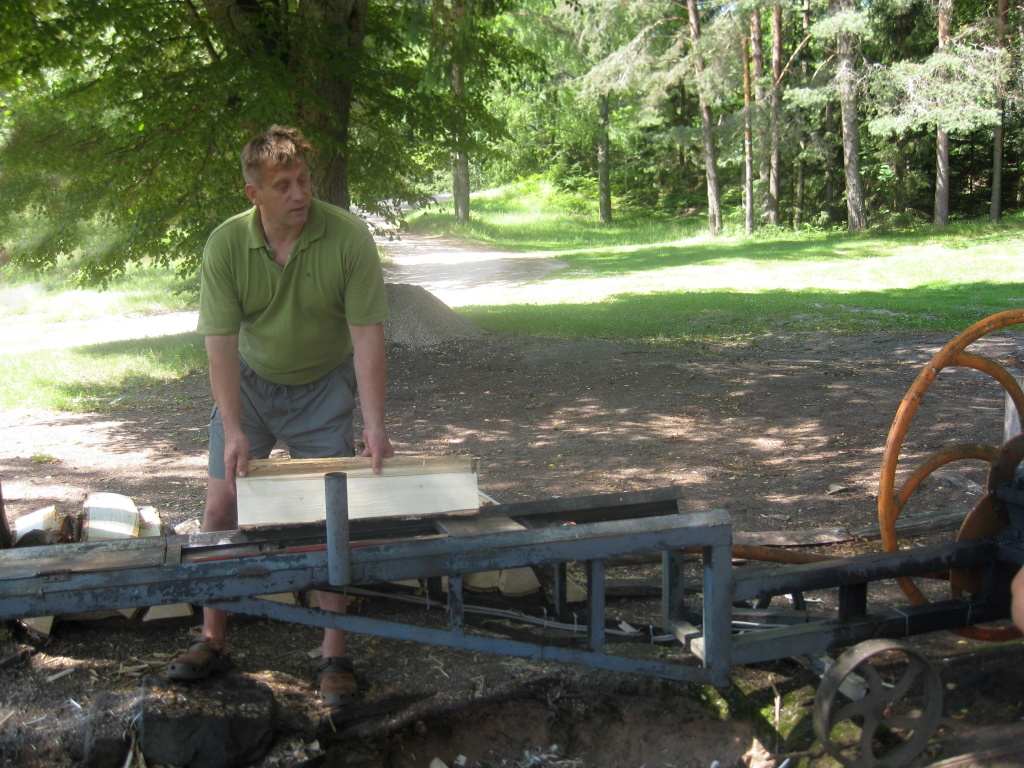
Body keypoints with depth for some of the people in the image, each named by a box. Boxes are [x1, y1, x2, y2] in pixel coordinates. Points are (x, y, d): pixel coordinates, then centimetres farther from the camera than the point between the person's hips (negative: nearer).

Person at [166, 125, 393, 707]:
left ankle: (335, 656, 5)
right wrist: (234, 431, -27)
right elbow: (221, 342, -19)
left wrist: (375, 424, -30)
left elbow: (367, 336, -22)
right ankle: (214, 642, 17)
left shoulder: (349, 238, -23)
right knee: (221, 510, 1)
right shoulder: (226, 245, -18)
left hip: (323, 389, -2)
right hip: (249, 382, 2)